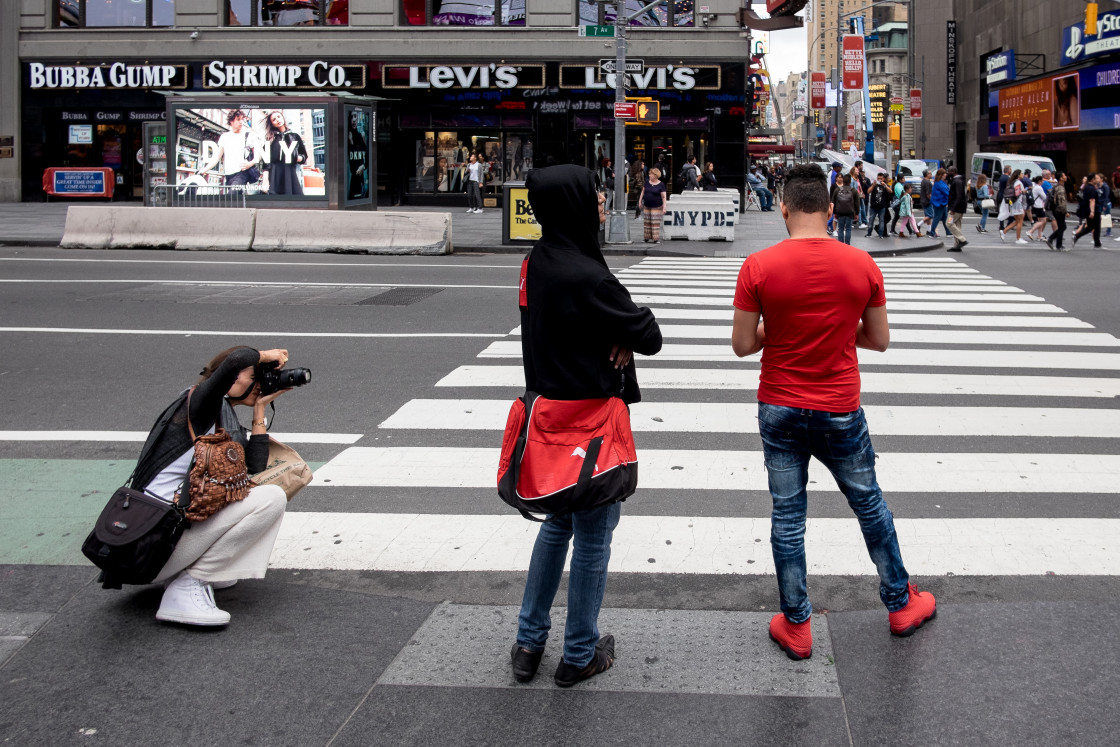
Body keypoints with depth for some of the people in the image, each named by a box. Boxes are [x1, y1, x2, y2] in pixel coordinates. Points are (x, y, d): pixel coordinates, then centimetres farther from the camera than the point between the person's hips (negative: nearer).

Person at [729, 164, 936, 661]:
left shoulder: (757, 267, -12)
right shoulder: (862, 265, -8)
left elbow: (742, 345, -7)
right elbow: (879, 340, 1)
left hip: (779, 410, 0)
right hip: (840, 413, 1)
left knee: (787, 517, 9)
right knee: (869, 506, 18)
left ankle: (796, 626, 17)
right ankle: (901, 604, 33)